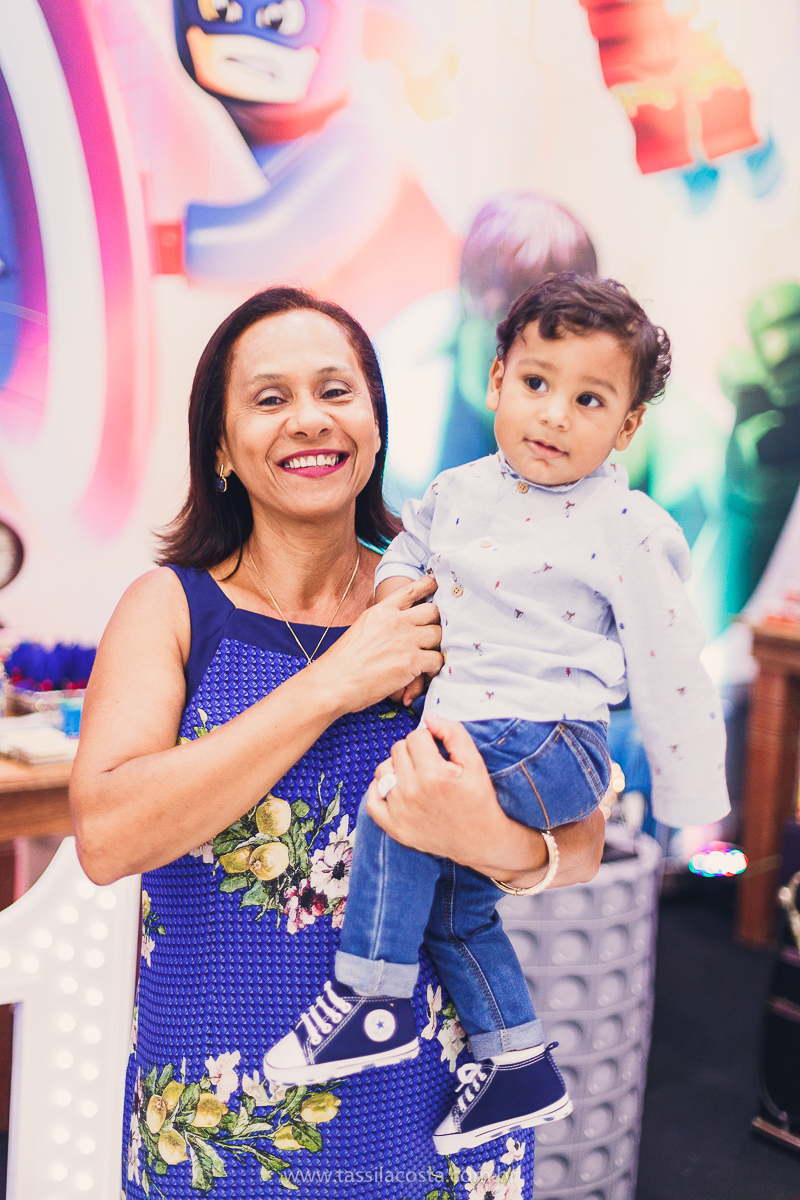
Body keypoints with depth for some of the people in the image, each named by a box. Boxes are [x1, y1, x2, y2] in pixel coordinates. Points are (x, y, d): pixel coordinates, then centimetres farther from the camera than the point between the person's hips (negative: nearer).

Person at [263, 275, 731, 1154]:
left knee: (402, 784, -27)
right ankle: (521, 1069, 34)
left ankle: (374, 998, -11)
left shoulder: (629, 531, -10)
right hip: (465, 745, 8)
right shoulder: (460, 491, 6)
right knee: (452, 902, 15)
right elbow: (412, 539, 28)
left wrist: (690, 803, -3)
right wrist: (396, 590, 6)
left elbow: (667, 670, -6)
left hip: (550, 744, -7)